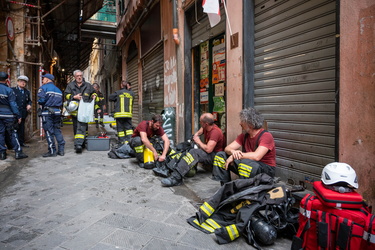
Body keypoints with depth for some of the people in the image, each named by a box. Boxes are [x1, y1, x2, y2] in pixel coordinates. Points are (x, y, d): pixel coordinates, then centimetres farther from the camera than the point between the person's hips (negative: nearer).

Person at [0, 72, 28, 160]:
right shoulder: (9, 90, -9)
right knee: (13, 133, 2)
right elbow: (13, 104, -10)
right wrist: (18, 116, -6)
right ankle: (18, 152, 4)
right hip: (7, 115, -4)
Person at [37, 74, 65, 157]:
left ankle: (52, 151, 3)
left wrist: (40, 103, 5)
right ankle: (61, 150, 13)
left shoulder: (43, 88, -3)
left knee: (49, 132, 0)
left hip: (47, 112, -6)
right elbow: (61, 102, 12)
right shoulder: (58, 89, 17)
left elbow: (41, 100, -15)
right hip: (57, 111, 6)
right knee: (57, 131, 12)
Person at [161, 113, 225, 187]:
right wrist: (196, 136, 1)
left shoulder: (215, 132, -23)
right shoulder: (206, 127, 2)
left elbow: (208, 149, -31)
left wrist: (199, 142, -15)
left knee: (194, 153, -34)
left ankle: (176, 178, -43)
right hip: (206, 151, 10)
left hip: (214, 155, -10)